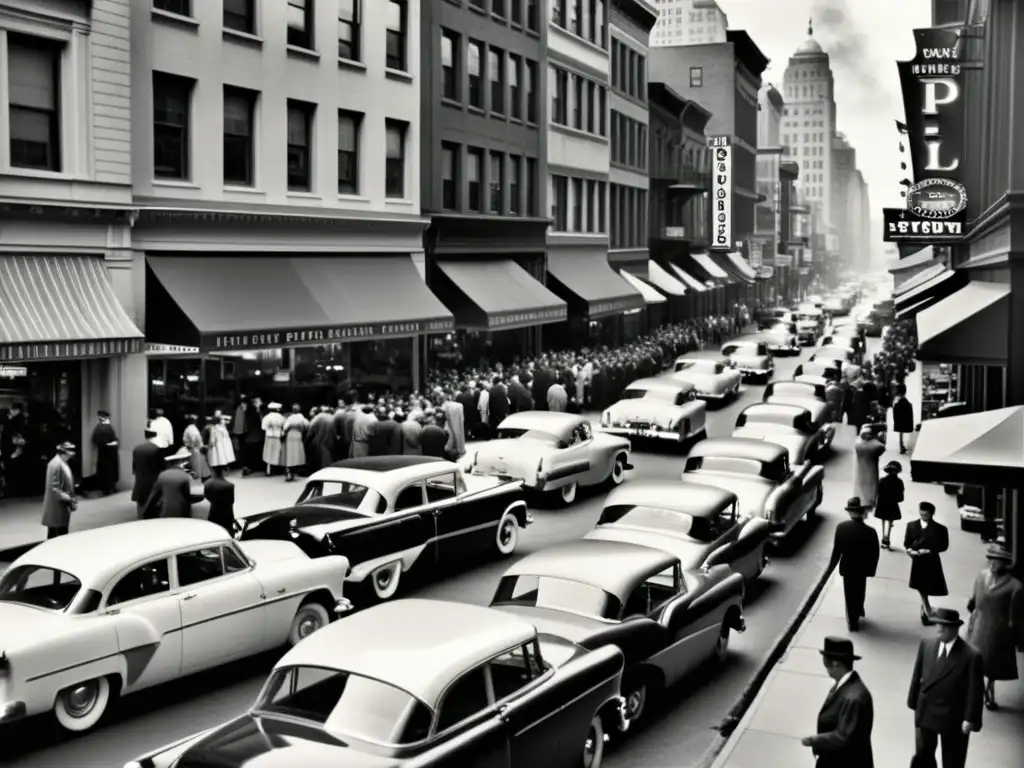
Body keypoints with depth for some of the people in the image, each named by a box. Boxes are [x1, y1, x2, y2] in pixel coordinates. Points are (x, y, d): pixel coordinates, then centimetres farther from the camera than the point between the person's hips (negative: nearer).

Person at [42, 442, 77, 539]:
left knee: (63, 534, 14)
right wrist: (67, 498, -21)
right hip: (56, 505, -10)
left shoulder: (62, 463, 12)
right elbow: (54, 487, -22)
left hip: (63, 504, 10)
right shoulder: (56, 464, -19)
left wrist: (71, 499, 12)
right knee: (54, 535, -3)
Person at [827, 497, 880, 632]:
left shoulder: (841, 527, -21)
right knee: (859, 591, 26)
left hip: (847, 567, 0)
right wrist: (871, 569, 2)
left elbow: (837, 549, -12)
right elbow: (875, 553, -14)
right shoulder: (870, 531, -23)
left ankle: (852, 622, 27)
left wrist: (832, 565, 4)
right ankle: (858, 612, 48)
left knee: (850, 593, 17)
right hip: (862, 567, 0)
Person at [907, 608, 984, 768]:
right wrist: (914, 701, 8)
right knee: (922, 754, 14)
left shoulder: (971, 656, -19)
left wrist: (970, 719, -15)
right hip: (926, 712, 4)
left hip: (953, 717, -3)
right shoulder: (926, 645, -5)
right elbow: (917, 675, 5)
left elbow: (975, 691, -15)